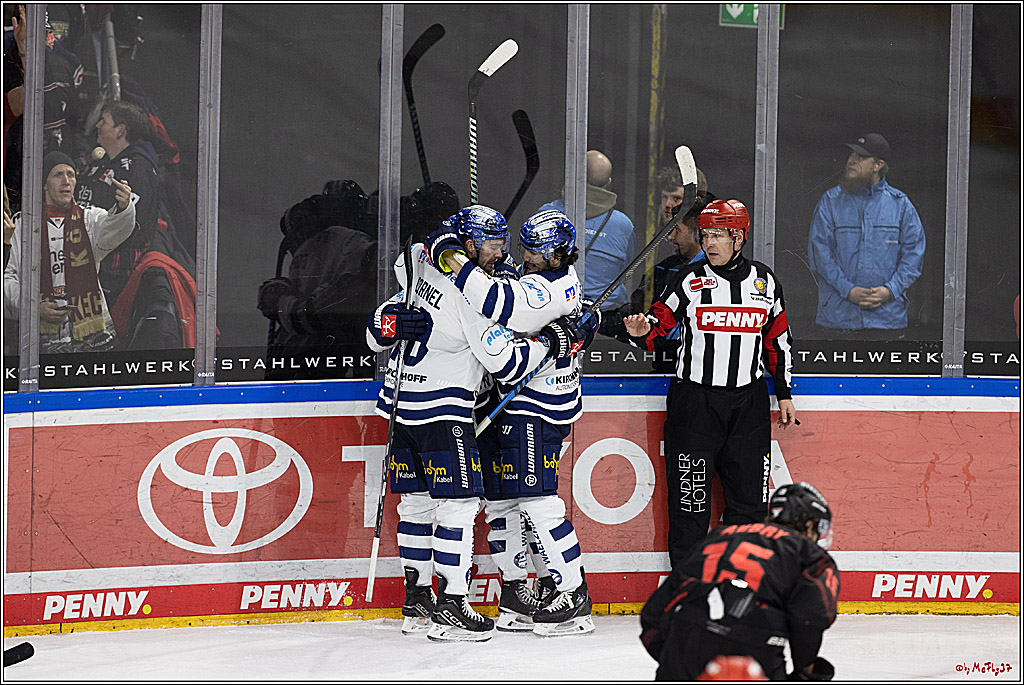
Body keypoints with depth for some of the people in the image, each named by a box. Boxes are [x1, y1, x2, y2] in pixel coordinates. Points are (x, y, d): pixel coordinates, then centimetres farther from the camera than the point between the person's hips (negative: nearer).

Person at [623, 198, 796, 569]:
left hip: (749, 402, 3)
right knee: (690, 495, -2)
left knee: (749, 495, 5)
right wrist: (642, 331, -27)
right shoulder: (690, 280, -3)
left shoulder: (764, 281, 6)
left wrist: (784, 393, 15)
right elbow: (660, 320, -4)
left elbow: (778, 340, 14)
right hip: (694, 398, -3)